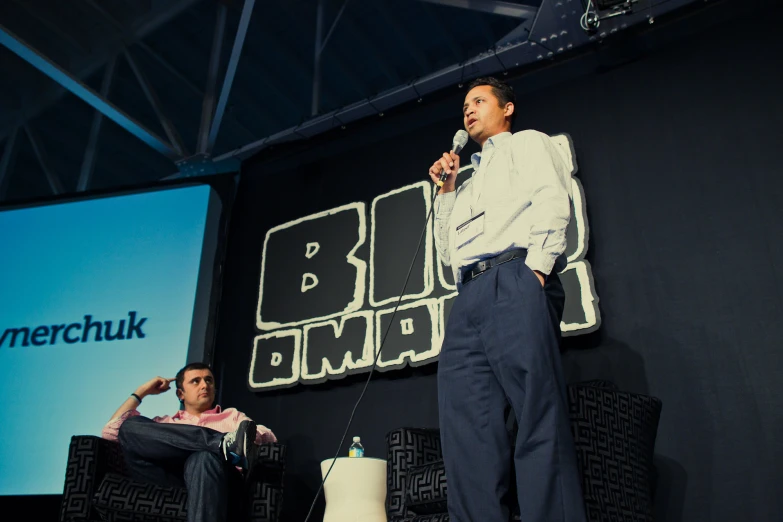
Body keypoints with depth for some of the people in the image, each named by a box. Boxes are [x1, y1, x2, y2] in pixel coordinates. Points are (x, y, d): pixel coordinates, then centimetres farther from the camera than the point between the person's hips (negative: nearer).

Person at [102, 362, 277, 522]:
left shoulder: (232, 416, 32)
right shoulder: (165, 423, 36)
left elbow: (270, 439, 14)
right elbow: (110, 431, 26)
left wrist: (245, 437, -7)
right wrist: (142, 392, 30)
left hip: (215, 478, -2)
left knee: (205, 457, -38)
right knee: (130, 426, -16)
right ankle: (225, 442, -29)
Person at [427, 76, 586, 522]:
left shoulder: (527, 143, 19)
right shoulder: (469, 178, 37)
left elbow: (553, 200, -2)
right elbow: (448, 253, 31)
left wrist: (535, 268, -15)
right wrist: (447, 191, 25)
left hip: (514, 280, -7)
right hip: (469, 295, 7)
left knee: (540, 419, -16)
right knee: (465, 427, -6)